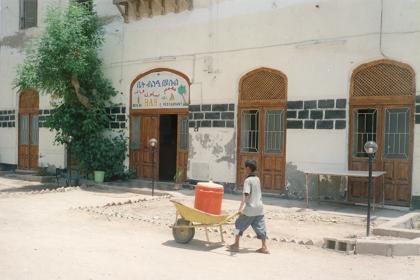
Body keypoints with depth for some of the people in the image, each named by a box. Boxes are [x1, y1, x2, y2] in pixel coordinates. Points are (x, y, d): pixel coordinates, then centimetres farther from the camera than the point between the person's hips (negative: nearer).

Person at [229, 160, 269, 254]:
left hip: (250, 208, -7)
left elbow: (246, 194, -25)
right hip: (259, 208, 7)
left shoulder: (248, 180, -12)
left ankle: (236, 245, 12)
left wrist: (241, 207, -32)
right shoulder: (257, 179, 12)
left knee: (239, 225, 7)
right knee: (260, 227, 7)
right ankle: (264, 247, 4)